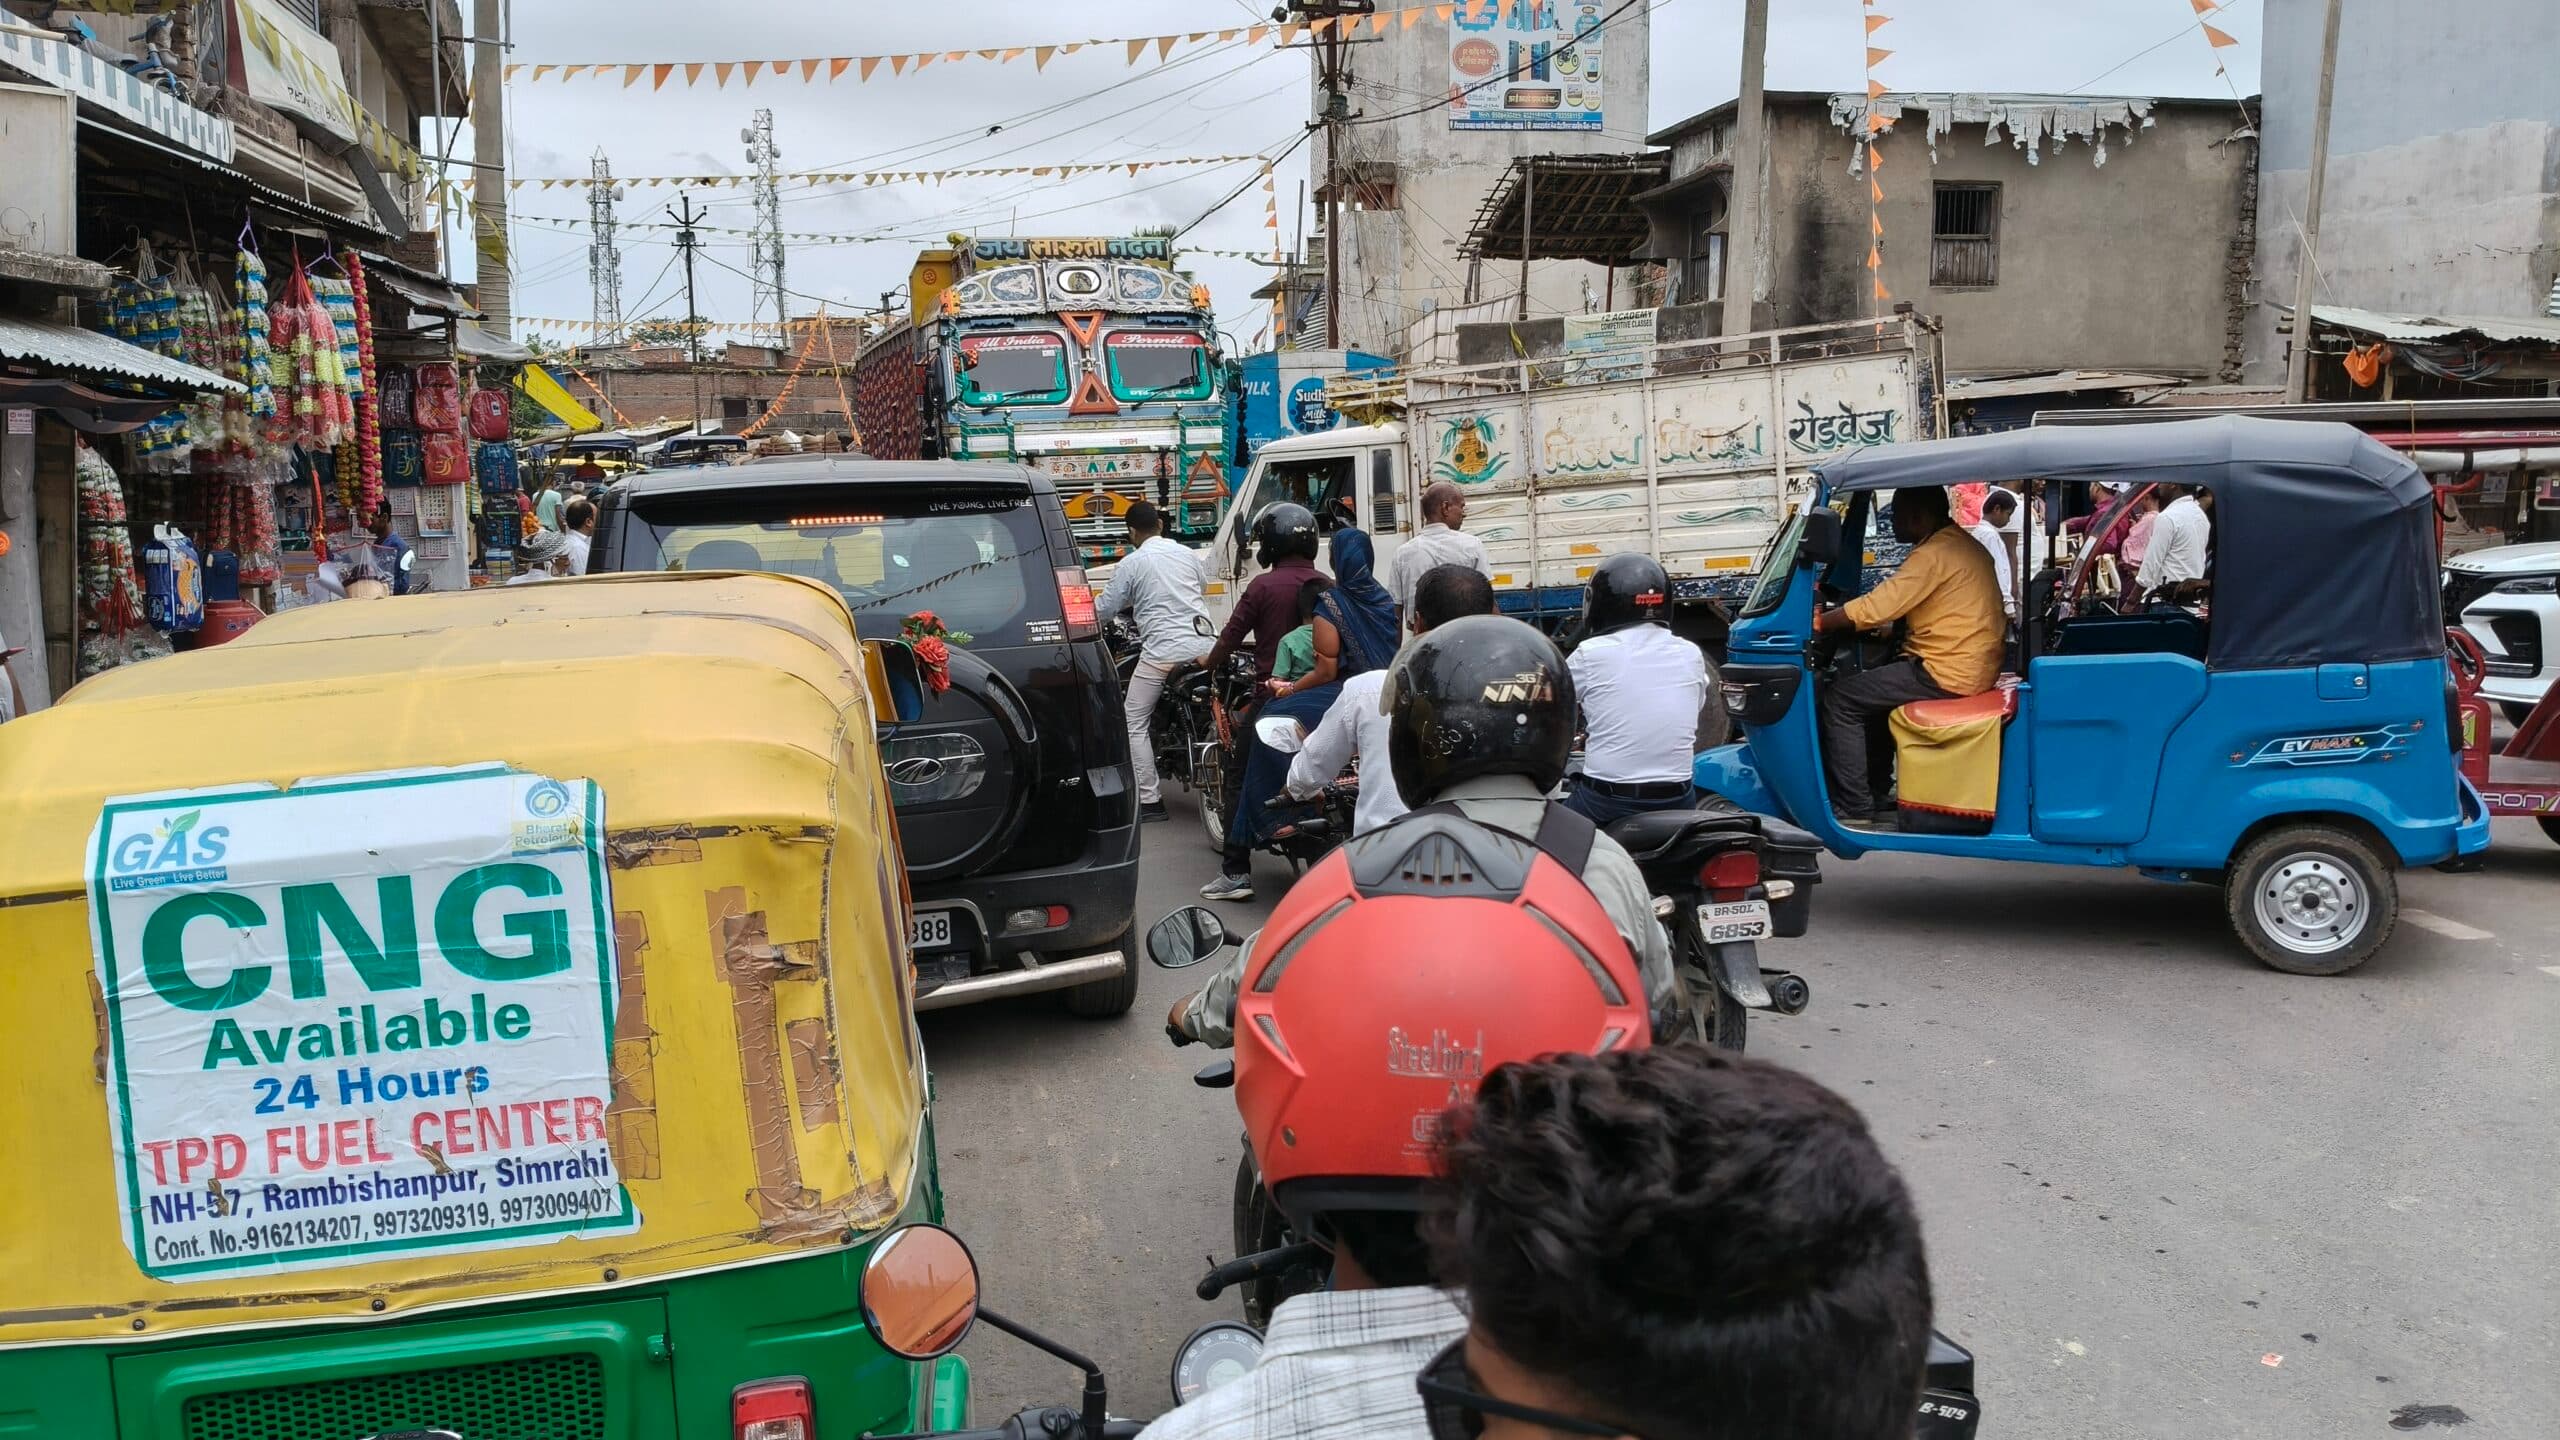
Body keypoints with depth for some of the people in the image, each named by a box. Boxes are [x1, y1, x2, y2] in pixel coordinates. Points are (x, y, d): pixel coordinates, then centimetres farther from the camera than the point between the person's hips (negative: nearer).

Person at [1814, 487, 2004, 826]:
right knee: (1870, 687, 25)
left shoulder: (1935, 554, -18)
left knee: (1839, 699, -9)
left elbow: (1873, 609, -22)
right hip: (1972, 665, 10)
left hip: (1949, 673, -10)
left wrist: (1816, 623, -15)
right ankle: (1876, 784, 26)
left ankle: (1853, 808, -8)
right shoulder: (1962, 545, 14)